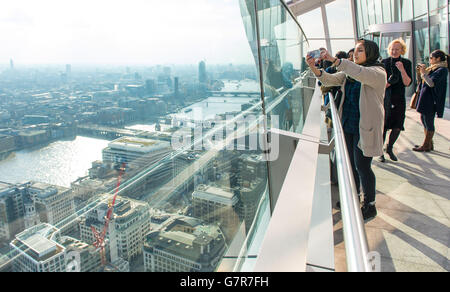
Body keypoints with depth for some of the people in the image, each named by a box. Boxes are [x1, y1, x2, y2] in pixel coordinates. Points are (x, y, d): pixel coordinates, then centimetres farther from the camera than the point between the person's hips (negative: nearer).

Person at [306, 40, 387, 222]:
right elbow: (330, 80, 3)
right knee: (351, 164, 15)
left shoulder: (378, 72, -9)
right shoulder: (349, 72, 12)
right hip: (347, 125, 7)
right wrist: (314, 68, -15)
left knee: (362, 166, -2)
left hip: (365, 127, -6)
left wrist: (333, 60, -35)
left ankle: (370, 206, 15)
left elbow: (361, 74, -30)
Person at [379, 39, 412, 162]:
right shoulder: (384, 62, 2)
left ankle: (390, 148, 26)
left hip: (399, 99, 2)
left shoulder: (407, 63, 2)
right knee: (383, 126, -1)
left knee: (397, 127, 4)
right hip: (385, 98, -1)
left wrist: (402, 70, -19)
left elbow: (407, 83, -6)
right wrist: (386, 84, -16)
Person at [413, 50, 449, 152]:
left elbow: (431, 83, -23)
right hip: (425, 98, 10)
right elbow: (423, 82, 19)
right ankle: (429, 144, 23)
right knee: (423, 119, 14)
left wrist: (423, 73, -17)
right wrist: (420, 72, 7)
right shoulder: (433, 68, 15)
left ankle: (426, 146, 3)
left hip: (431, 100, -10)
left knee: (429, 122, -4)